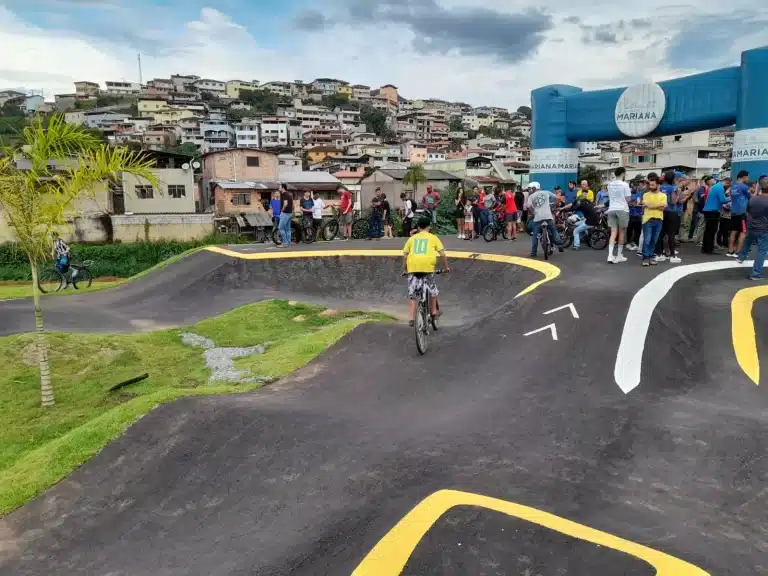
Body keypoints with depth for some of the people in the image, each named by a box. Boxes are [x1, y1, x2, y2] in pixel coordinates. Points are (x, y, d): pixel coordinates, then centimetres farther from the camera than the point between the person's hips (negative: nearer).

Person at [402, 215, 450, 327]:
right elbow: (442, 254, 8)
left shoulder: (412, 238, 19)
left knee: (412, 294, 9)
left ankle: (412, 318, 5)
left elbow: (405, 255, 14)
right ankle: (434, 311, 28)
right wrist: (446, 267, 21)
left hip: (412, 267, 2)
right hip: (427, 266, -1)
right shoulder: (433, 238, 14)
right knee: (432, 289, 22)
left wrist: (405, 269, 27)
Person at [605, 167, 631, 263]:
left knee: (613, 232, 3)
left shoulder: (610, 185, 7)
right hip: (622, 209, -4)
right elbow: (628, 199, -7)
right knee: (622, 232, 7)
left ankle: (610, 255, -11)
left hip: (611, 209, 4)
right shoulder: (625, 185, -8)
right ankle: (619, 256, 12)